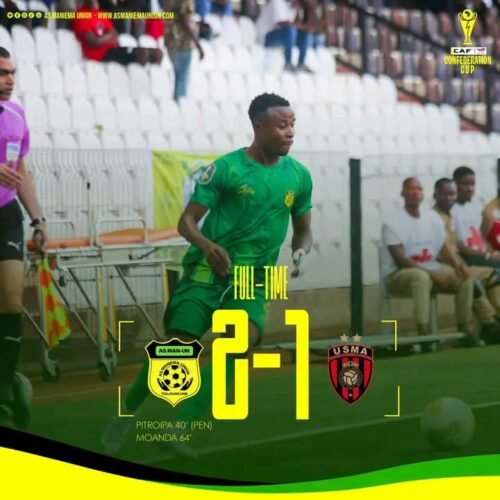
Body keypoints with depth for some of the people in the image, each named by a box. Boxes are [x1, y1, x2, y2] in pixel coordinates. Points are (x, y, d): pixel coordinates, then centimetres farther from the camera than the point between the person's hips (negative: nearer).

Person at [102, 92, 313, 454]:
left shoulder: (299, 176, 5)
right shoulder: (226, 168, -7)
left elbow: (303, 229, 18)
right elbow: (187, 220, -4)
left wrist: (300, 250, -5)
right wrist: (207, 245, -25)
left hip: (253, 278, 3)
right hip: (207, 270, -3)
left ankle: (179, 428, -18)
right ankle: (127, 414, 13)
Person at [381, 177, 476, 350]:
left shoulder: (433, 218, 7)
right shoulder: (392, 223, -13)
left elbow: (443, 250, 9)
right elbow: (401, 260, -20)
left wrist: (457, 265, -14)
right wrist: (433, 274, -26)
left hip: (431, 270, 7)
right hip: (398, 274, -7)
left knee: (464, 278, -11)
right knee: (422, 277, -39)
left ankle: (464, 329, -6)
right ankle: (424, 334, -42)